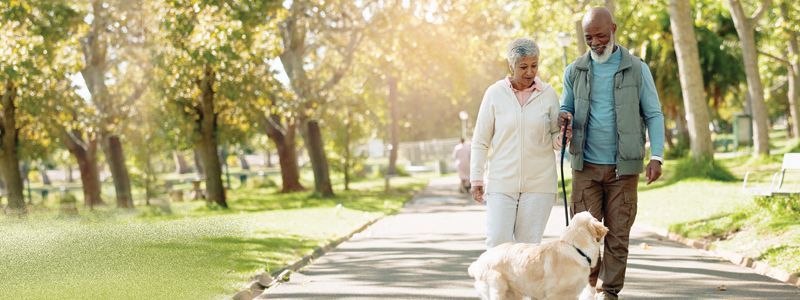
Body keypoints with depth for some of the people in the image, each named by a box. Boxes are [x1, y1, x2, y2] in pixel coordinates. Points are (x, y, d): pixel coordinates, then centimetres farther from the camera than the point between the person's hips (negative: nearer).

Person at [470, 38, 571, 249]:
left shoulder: (548, 94, 3)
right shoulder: (495, 93, 0)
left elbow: (555, 137, 10)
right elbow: (480, 141, 5)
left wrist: (561, 137, -14)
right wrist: (476, 179, 1)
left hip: (538, 182, 1)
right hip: (501, 182, -1)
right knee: (497, 244, -7)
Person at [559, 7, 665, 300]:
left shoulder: (636, 69, 1)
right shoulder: (575, 71, 6)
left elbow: (654, 115, 2)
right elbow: (566, 109, 16)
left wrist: (657, 156, -9)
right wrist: (565, 118, -10)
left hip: (623, 167, -1)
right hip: (586, 166, 1)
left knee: (617, 234, 1)